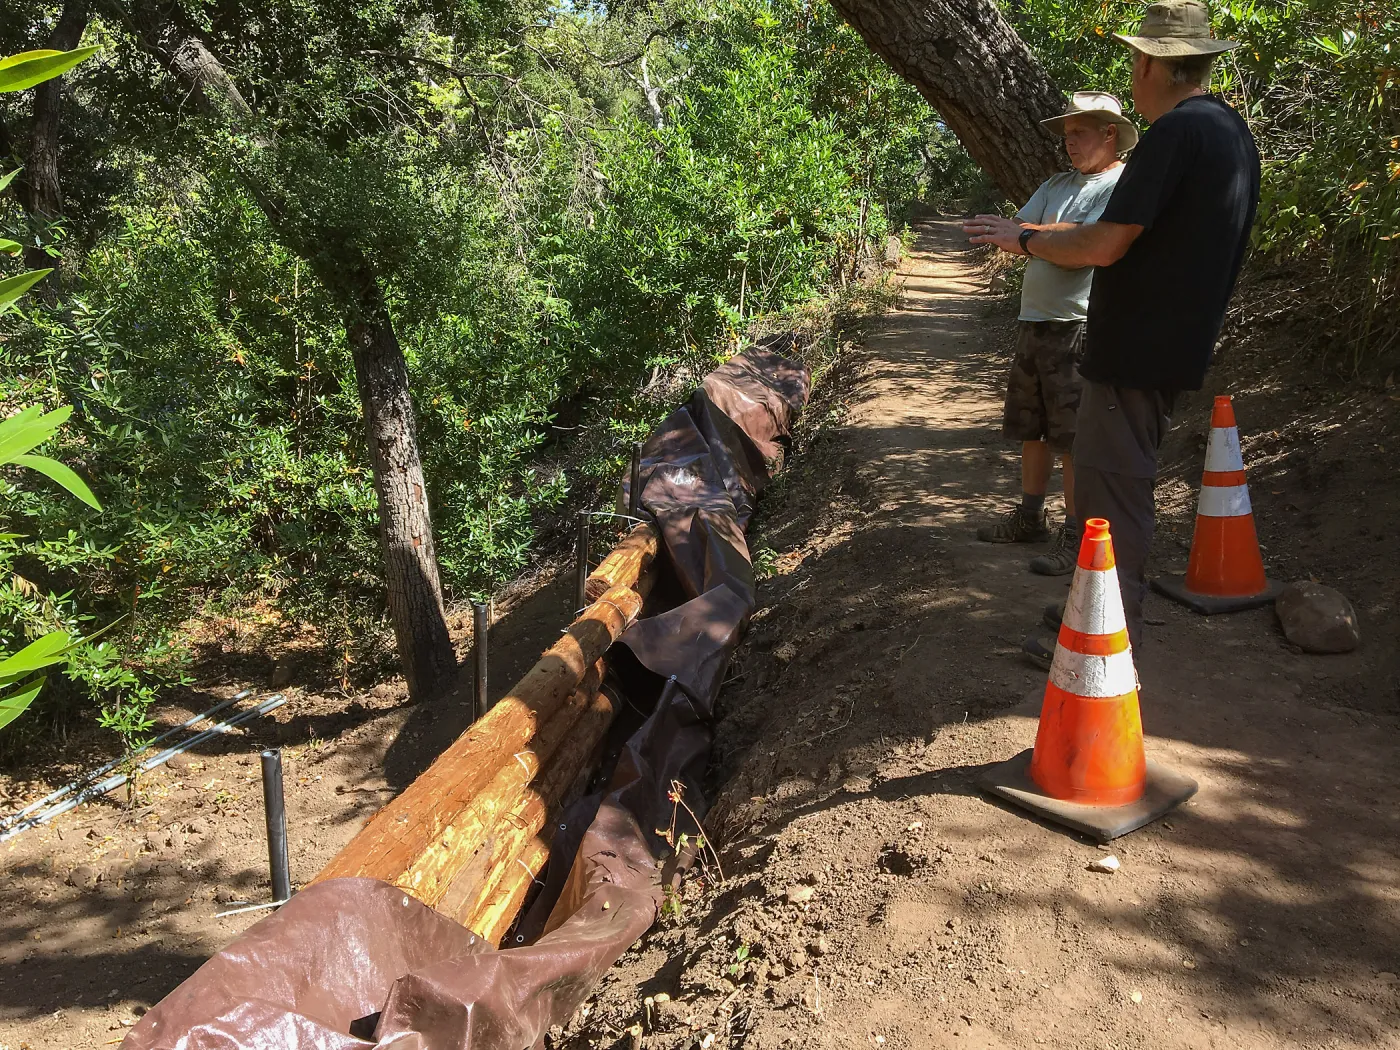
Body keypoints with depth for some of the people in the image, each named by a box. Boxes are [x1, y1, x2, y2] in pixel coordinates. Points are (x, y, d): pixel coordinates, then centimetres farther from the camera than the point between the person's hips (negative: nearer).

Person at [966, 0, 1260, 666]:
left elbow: (1104, 245, -22)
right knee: (1124, 483, 18)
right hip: (1177, 347, 10)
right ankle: (1115, 609, 29)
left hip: (1135, 352, -10)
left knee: (1110, 489, -4)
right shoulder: (1232, 132, 14)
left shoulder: (1175, 132, -17)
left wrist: (1025, 241, -6)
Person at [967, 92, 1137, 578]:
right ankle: (1029, 517, 27)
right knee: (1031, 428, 15)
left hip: (1077, 325, -8)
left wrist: (1027, 234, -8)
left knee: (1075, 438, -5)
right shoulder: (1057, 184, 19)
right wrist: (1055, 241, -10)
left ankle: (1076, 536, 2)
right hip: (1034, 320, 8)